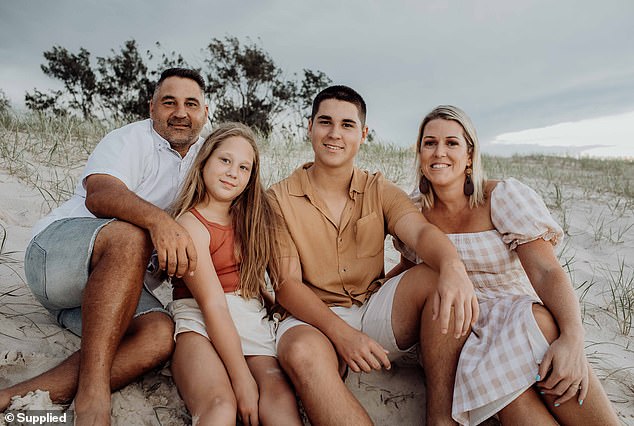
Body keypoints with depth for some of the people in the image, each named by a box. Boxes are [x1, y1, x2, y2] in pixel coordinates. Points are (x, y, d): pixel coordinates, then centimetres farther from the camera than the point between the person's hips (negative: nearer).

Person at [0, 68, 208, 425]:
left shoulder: (205, 155, 11)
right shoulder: (130, 140, -8)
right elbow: (99, 196, -28)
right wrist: (158, 219, -48)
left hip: (115, 281, 5)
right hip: (53, 252, -5)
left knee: (161, 335, -25)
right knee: (128, 235, -38)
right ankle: (92, 397, -36)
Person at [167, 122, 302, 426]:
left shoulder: (252, 216, 14)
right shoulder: (190, 224, -6)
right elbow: (213, 305, -16)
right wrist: (242, 379, -20)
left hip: (252, 319, 5)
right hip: (201, 323, -4)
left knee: (280, 398, -27)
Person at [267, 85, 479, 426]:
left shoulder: (379, 191, 6)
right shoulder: (279, 199, -1)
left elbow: (421, 231, -14)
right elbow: (286, 283, -8)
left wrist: (453, 267, -39)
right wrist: (341, 333, -24)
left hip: (375, 312, 3)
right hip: (314, 321, -2)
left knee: (437, 278, -24)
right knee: (303, 351, -38)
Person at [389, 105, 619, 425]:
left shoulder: (503, 196, -7)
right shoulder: (415, 208, 3)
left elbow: (546, 271, -18)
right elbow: (409, 263, 20)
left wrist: (572, 338, -35)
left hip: (516, 312, 0)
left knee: (541, 323, -36)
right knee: (500, 376, -34)